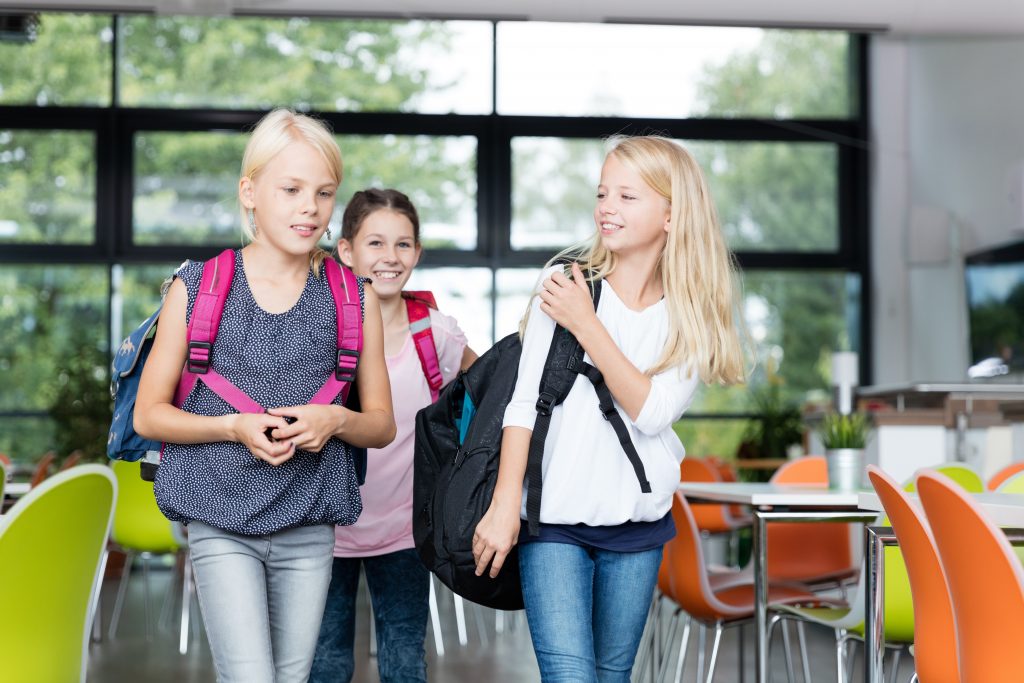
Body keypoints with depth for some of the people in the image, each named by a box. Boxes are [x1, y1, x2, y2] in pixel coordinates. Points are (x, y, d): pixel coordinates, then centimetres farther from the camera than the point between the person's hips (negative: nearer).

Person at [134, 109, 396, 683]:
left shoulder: (354, 300, 4)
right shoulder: (197, 288, 0)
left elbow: (382, 424, 11)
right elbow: (149, 414, 3)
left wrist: (335, 420, -11)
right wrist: (235, 426, -14)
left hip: (310, 527, 2)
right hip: (222, 521, -2)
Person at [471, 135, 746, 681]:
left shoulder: (690, 314, 1)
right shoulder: (566, 280, -3)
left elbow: (652, 411, -12)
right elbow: (523, 401, -5)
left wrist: (586, 325, -16)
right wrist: (504, 506, -10)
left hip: (638, 519, 2)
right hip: (554, 514, -2)